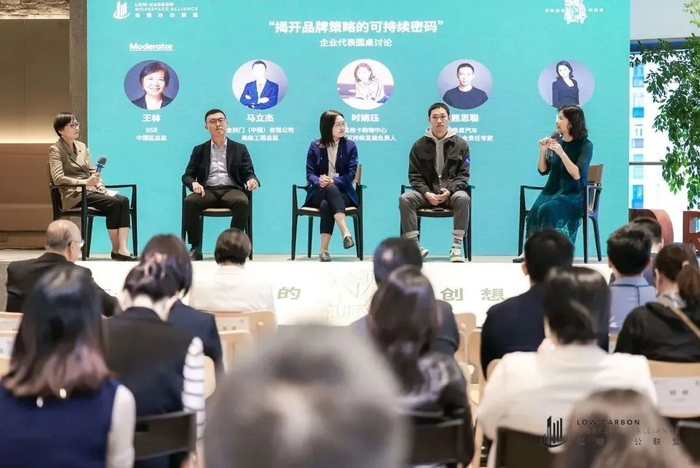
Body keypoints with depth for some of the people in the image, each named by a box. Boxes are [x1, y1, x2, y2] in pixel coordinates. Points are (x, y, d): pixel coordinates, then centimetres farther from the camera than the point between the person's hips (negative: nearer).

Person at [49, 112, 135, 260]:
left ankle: (123, 249, -31)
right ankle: (115, 250, -17)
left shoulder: (82, 146, 19)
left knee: (123, 200, -21)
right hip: (74, 195, -7)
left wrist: (103, 190, -2)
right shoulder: (55, 150, -3)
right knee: (113, 203, -27)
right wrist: (85, 182, -24)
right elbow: (58, 178, -15)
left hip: (91, 191, 7)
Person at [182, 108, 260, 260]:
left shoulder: (240, 149, 16)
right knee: (189, 202, -32)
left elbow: (248, 173, 9)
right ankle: (196, 248, -23)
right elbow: (187, 175, 13)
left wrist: (252, 180, -18)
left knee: (242, 202, -36)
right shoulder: (199, 150, 17)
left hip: (231, 190, -1)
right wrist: (194, 183, -13)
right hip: (207, 191, 1)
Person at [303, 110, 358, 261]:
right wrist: (319, 181, -24)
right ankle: (346, 233, -52)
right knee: (331, 190, -38)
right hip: (319, 192, 0)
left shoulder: (350, 145, 4)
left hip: (342, 191, 0)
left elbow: (351, 174, -4)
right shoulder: (315, 146, 5)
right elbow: (310, 174, -1)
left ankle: (324, 250, -43)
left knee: (326, 205, -36)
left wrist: (333, 181, -22)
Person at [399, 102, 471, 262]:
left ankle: (456, 247, -28)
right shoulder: (420, 145, 8)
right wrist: (426, 193, -14)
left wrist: (450, 190, -17)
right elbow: (414, 175, 5)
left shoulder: (460, 144, 6)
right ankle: (414, 246, -24)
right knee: (405, 199, -28)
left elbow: (464, 174, 3)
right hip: (426, 193, 1)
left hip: (452, 193, -1)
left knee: (463, 198, -36)